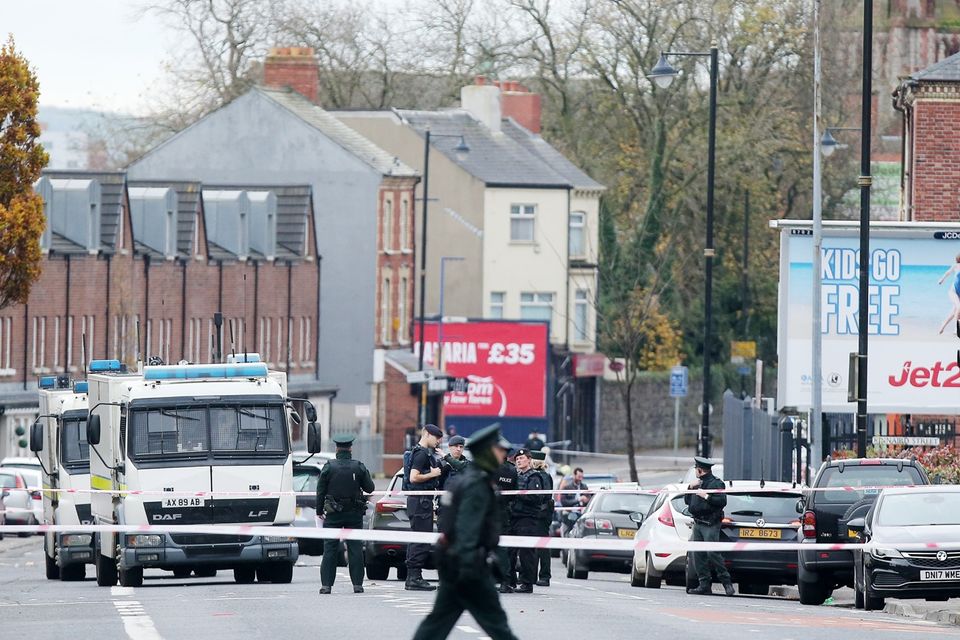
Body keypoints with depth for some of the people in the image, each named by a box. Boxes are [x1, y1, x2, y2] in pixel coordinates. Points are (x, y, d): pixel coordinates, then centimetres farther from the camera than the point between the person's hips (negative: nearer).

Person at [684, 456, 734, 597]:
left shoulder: (716, 483, -7)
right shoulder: (699, 483, 19)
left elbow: (722, 501, -16)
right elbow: (687, 501, 22)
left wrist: (706, 496, -18)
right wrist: (690, 488, 7)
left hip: (710, 525, -8)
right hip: (698, 524, 8)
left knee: (712, 553, -15)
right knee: (698, 554, 3)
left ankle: (726, 581, -6)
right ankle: (704, 584, 6)